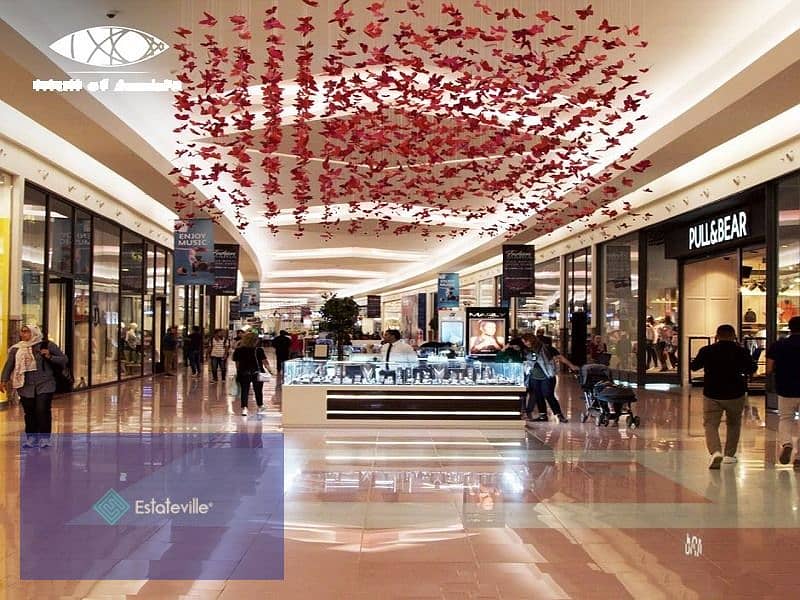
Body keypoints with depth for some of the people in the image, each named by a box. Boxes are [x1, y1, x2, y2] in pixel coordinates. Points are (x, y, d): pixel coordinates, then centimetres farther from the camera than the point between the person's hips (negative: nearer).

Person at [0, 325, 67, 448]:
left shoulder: (47, 345, 1)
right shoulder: (16, 349, 10)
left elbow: (63, 359, 3)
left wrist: (50, 357, -13)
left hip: (44, 385, -3)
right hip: (26, 386, 3)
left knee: (43, 410, -10)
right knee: (29, 412, 5)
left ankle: (44, 438, 0)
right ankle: (31, 437, 17)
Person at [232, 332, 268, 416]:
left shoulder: (238, 351, -1)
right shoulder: (259, 350, -8)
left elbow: (237, 363, 3)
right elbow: (264, 362, -8)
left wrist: (238, 372, 16)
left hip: (243, 374, 1)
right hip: (257, 373, -1)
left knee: (244, 391, 4)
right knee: (258, 390, 15)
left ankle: (244, 408, -8)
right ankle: (260, 407, 29)